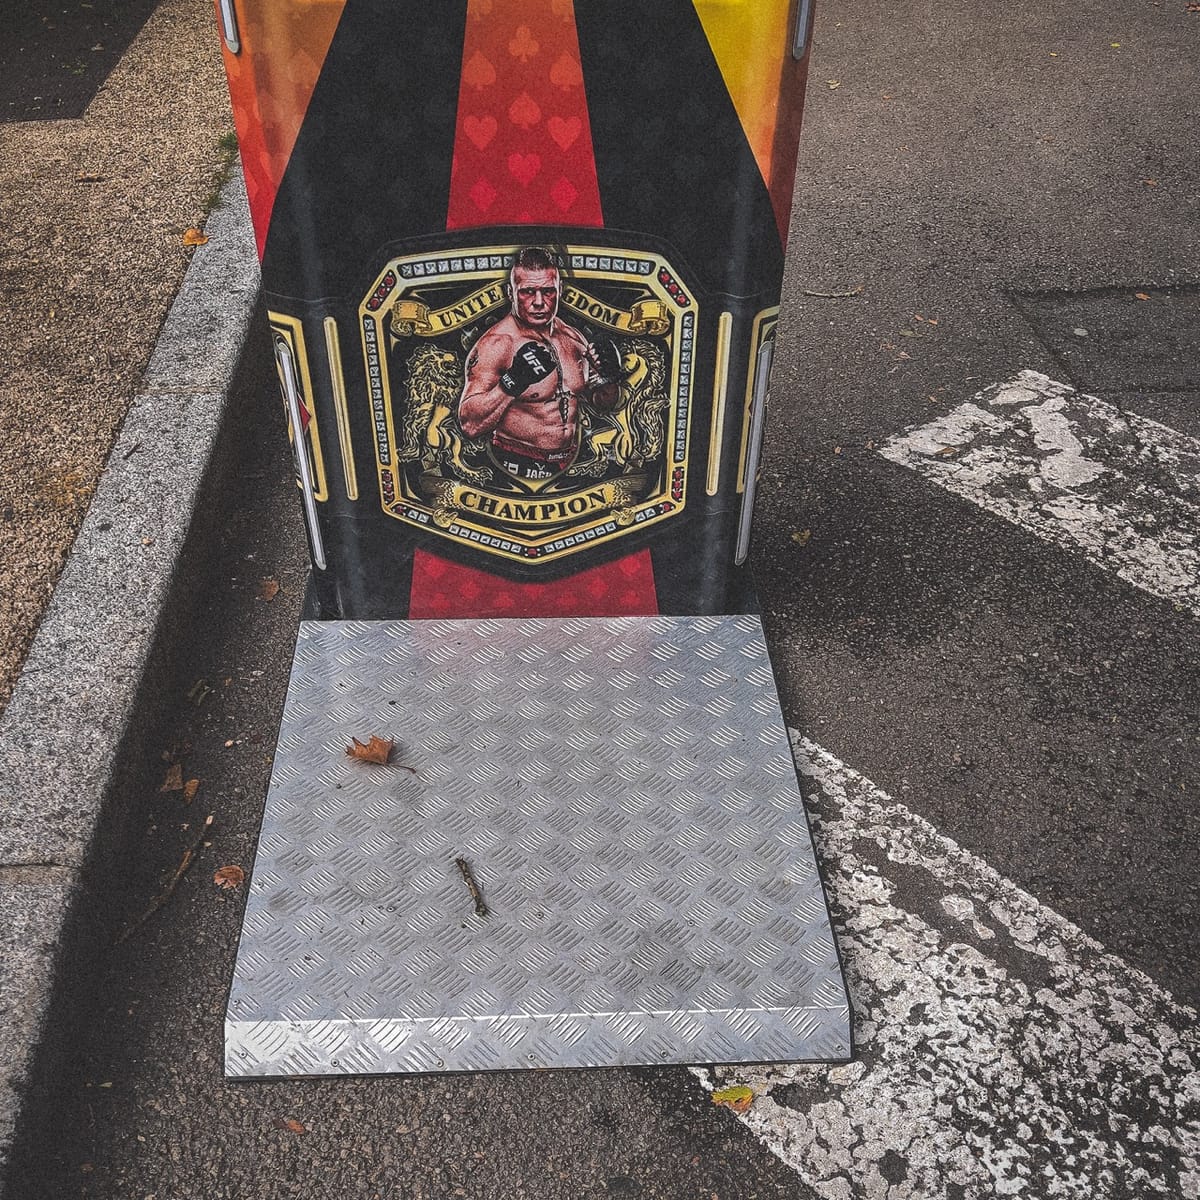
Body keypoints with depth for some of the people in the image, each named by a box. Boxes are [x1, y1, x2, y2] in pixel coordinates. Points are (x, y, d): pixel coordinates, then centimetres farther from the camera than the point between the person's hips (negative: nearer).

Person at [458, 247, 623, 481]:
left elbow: (605, 404, 23)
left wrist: (610, 376, 1)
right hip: (519, 469, -7)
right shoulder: (496, 344, -10)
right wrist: (512, 382, -29)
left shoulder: (573, 338, 11)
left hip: (572, 466, 8)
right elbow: (470, 425, -18)